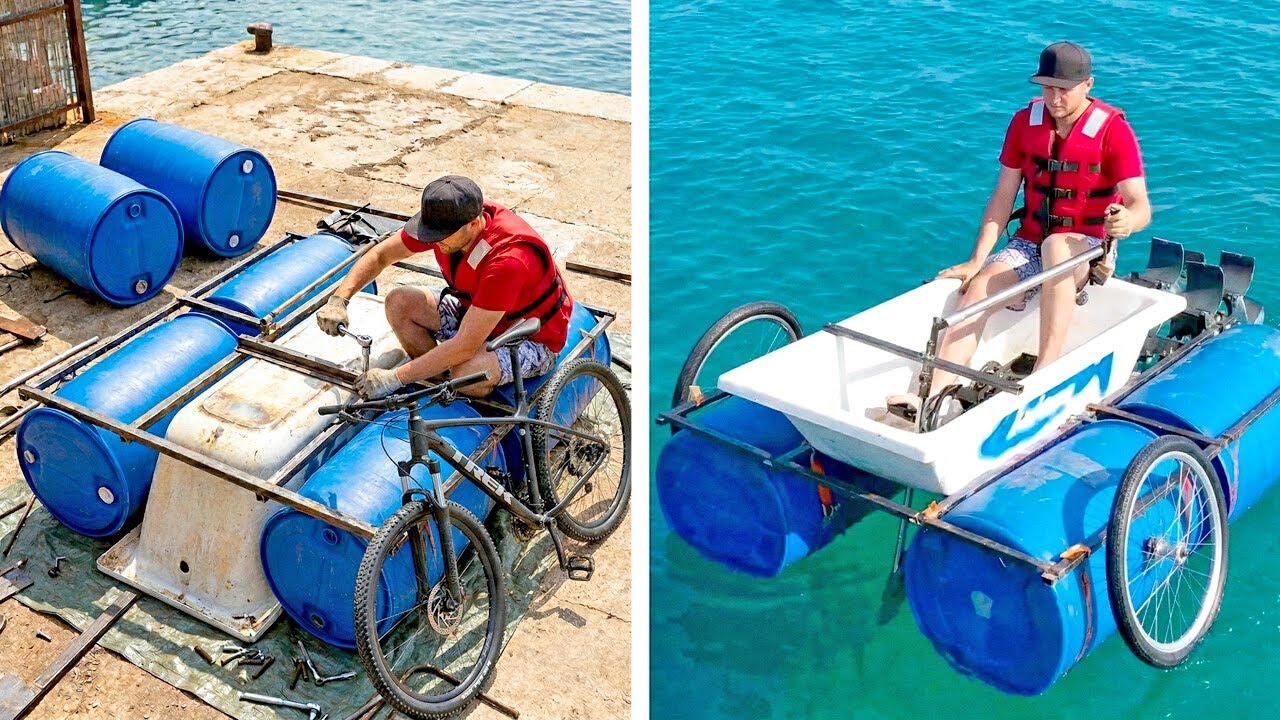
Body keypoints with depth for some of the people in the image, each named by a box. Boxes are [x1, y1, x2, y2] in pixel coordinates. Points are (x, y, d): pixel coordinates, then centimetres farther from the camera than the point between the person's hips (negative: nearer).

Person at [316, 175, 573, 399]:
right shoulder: (443, 220, -17)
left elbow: (465, 346, -38)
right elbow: (381, 255, -3)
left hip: (532, 339, -7)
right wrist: (338, 300, -18)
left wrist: (395, 378, -34)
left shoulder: (508, 260, -38)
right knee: (399, 302, -10)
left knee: (468, 375, -36)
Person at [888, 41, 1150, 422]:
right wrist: (976, 261, -6)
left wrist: (1127, 220, -43)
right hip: (1028, 243, 4)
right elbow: (1003, 197, 4)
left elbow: (1140, 206, -18)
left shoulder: (1113, 130, -9)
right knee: (978, 288, -24)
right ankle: (935, 397, -41)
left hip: (1087, 249, -4)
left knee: (1056, 246, -39)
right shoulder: (1025, 121, 4)